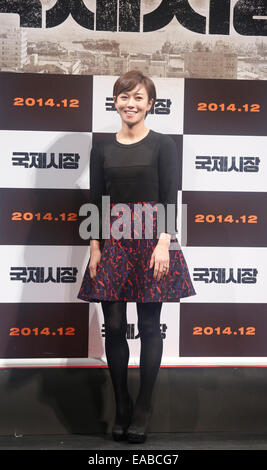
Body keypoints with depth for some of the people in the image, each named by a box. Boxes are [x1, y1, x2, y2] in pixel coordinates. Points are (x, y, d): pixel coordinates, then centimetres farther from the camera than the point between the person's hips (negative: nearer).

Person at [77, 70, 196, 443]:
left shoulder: (163, 145, 3)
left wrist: (164, 242, -14)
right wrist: (95, 246, 1)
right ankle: (121, 408, 21)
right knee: (114, 326, 3)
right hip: (113, 241, 3)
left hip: (151, 238, -2)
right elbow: (96, 200, 8)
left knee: (149, 326, 2)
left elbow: (170, 199, -3)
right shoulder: (103, 148, 10)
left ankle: (143, 409, 18)